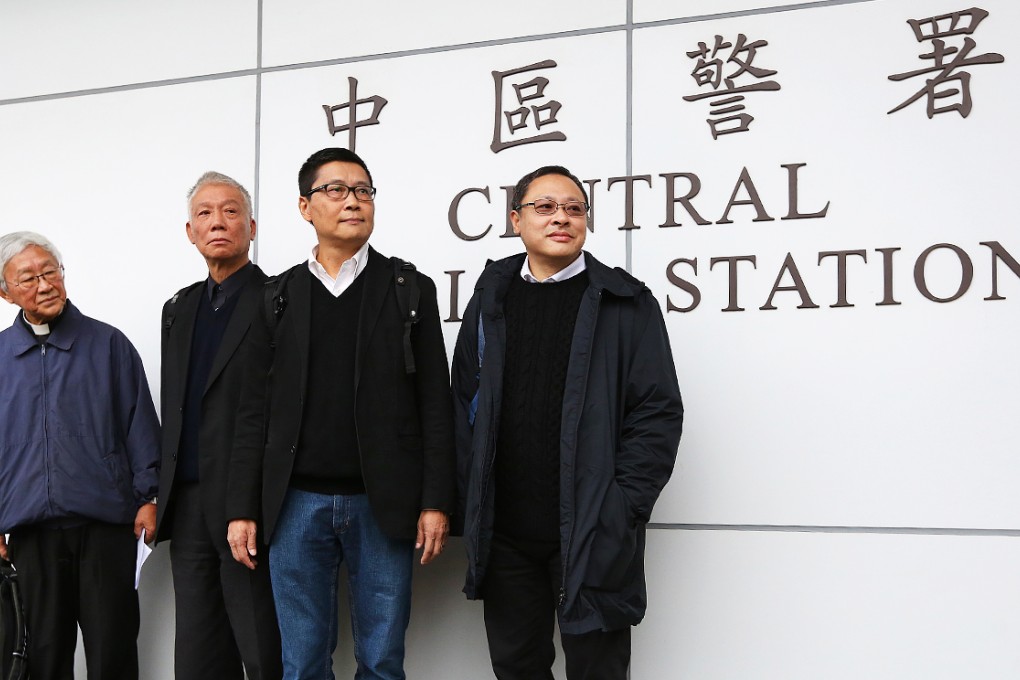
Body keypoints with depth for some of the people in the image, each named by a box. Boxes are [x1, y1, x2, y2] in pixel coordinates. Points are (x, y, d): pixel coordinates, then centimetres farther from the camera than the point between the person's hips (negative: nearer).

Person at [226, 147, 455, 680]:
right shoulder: (279, 297, 10)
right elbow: (255, 410, 8)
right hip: (297, 503, 1)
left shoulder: (411, 290, 6)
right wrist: (243, 509, 2)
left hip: (382, 506, -1)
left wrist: (436, 502, -6)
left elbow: (434, 402, 2)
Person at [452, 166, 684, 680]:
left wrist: (623, 509, -11)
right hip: (505, 531, 3)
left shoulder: (626, 304, 0)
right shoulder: (490, 301, 10)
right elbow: (465, 405, 10)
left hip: (593, 535, -3)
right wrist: (470, 500, 1)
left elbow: (658, 413, -4)